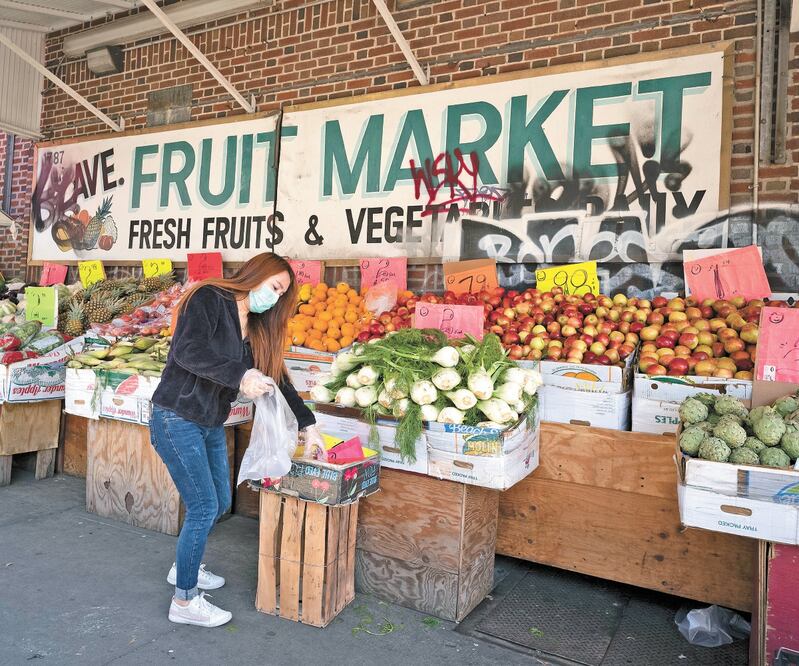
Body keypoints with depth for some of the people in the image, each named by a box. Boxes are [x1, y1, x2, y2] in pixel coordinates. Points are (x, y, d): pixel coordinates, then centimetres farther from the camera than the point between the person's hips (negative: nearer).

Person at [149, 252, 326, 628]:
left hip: (211, 426, 8)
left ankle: (184, 566, 41)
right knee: (204, 507, -5)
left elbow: (276, 378, 10)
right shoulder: (208, 299, -13)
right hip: (177, 419, -8)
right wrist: (239, 376, -38)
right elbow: (188, 350, -28)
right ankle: (184, 602, 13)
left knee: (220, 503, 16)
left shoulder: (257, 327, 10)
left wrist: (307, 424, 6)